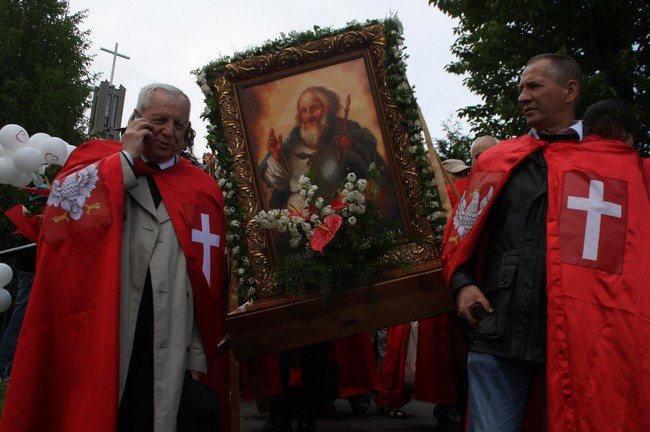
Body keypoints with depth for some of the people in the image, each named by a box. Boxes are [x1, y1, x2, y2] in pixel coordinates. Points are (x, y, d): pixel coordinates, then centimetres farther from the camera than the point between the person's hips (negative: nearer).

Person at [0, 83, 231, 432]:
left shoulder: (202, 189, 11)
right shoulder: (97, 158, 11)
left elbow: (209, 286, 6)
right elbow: (61, 204, -11)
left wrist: (199, 358, -1)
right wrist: (127, 157, -5)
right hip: (95, 340, -1)